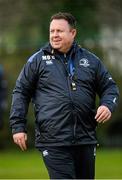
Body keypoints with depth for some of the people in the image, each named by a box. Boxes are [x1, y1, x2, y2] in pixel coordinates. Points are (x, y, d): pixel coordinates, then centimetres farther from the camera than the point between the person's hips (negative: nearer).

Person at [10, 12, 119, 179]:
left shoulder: (91, 60, 12)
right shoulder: (37, 60, 6)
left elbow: (109, 87, 19)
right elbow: (21, 92, 8)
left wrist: (107, 105, -3)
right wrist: (18, 126, 1)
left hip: (86, 140, 3)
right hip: (53, 142, -3)